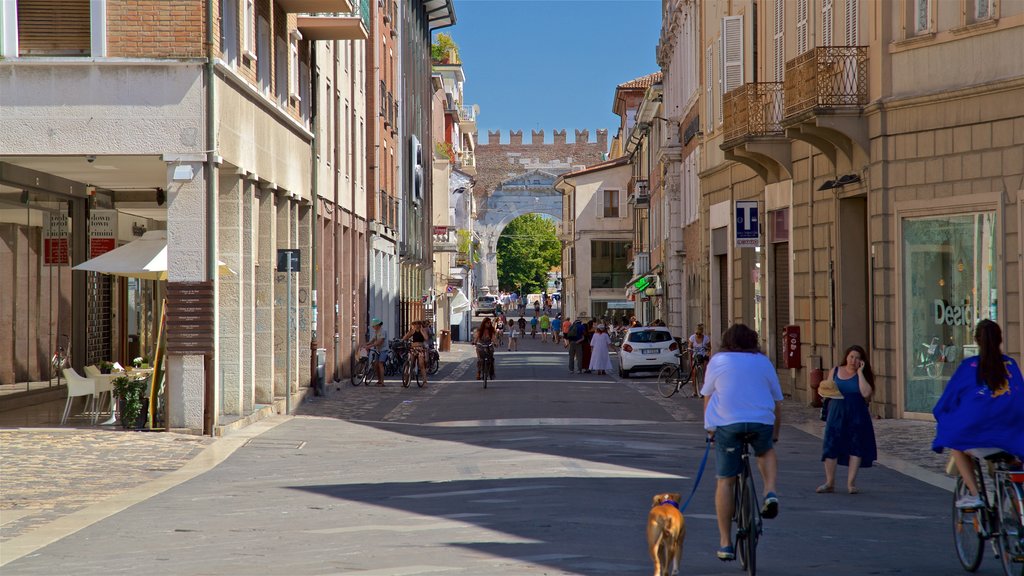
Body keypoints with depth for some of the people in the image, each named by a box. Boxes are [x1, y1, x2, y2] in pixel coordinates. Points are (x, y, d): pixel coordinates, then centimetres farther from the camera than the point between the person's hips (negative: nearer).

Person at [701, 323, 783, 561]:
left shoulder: (717, 361, 14)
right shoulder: (763, 362, 18)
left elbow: (707, 396, 16)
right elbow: (777, 402, 20)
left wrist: (709, 428, 26)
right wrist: (775, 433, 30)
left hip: (726, 423, -1)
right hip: (762, 422, 1)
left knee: (725, 481, 6)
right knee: (766, 452, 34)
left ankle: (725, 543, 6)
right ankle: (770, 493, 7)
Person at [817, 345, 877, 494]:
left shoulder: (863, 375, 3)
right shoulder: (835, 371, 10)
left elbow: (866, 393, -14)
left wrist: (860, 372, -11)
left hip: (857, 416, -1)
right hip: (836, 413, 1)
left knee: (856, 448, -1)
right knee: (831, 447, -3)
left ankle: (851, 483, 7)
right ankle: (829, 483, 5)